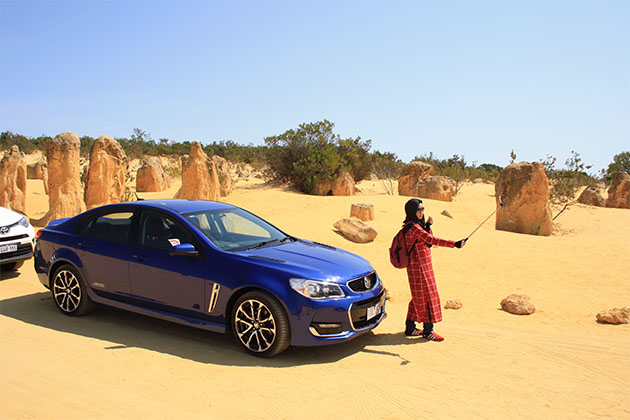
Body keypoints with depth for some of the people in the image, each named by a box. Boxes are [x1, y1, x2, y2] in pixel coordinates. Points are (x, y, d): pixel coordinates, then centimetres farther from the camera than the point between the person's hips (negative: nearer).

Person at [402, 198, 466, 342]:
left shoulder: (417, 225, 13)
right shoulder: (413, 227, -19)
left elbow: (428, 242, 15)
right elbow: (433, 240, -29)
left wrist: (428, 226, 1)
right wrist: (454, 244, -33)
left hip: (423, 267, 10)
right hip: (419, 267, -10)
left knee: (419, 298, 16)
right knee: (427, 296, -2)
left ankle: (410, 327, 24)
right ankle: (428, 330, 10)